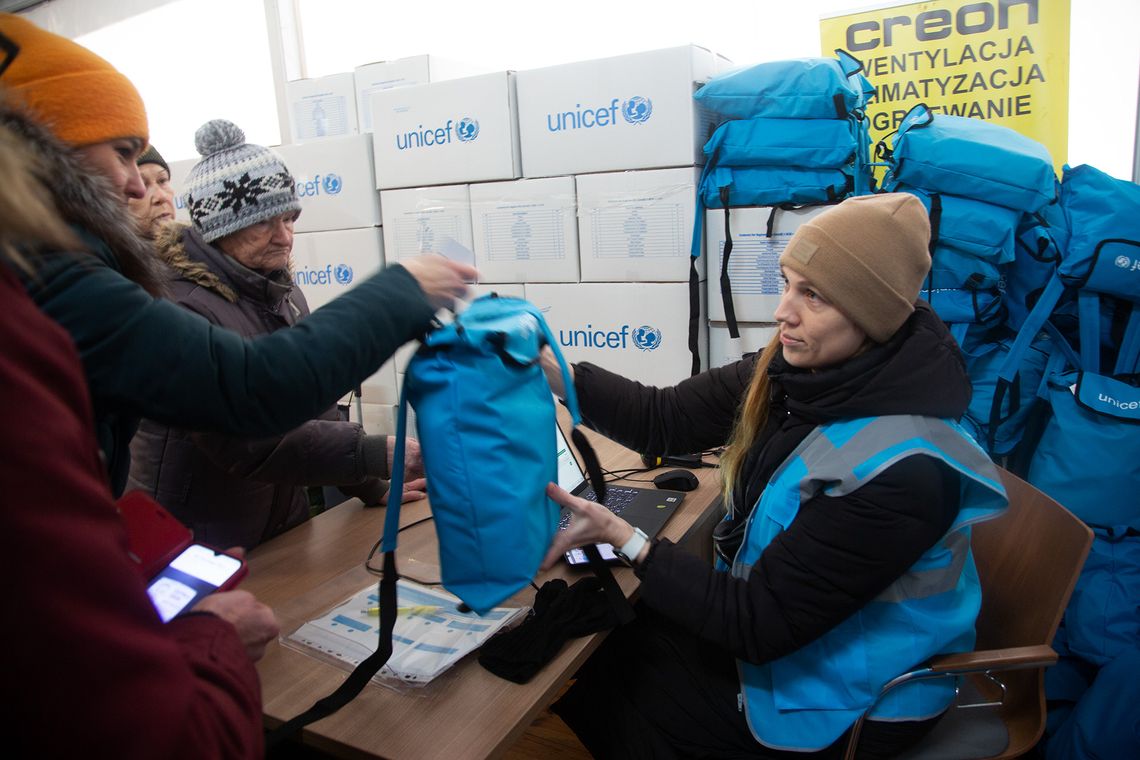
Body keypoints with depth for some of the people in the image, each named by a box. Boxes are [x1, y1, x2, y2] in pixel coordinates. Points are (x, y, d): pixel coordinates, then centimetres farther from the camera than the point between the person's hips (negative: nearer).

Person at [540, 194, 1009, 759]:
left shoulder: (899, 472, -35)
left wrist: (624, 539, -31)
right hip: (773, 612, 6)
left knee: (598, 682, 3)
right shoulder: (796, 371, -11)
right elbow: (667, 420, -10)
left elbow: (762, 623, -28)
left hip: (845, 699, -6)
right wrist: (554, 372, -22)